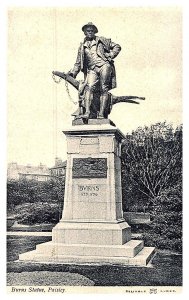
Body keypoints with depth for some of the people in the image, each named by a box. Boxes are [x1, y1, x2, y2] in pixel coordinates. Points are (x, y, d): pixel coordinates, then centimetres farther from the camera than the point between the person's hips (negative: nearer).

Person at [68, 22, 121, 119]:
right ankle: (87, 112, -29)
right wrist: (72, 73, 14)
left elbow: (117, 46, 17)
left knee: (104, 89, -12)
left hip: (104, 65, -2)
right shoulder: (82, 47, 23)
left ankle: (101, 114, -15)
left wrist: (111, 55, 1)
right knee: (89, 87, -20)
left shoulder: (102, 40, 16)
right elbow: (78, 63, 25)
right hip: (92, 70, 2)